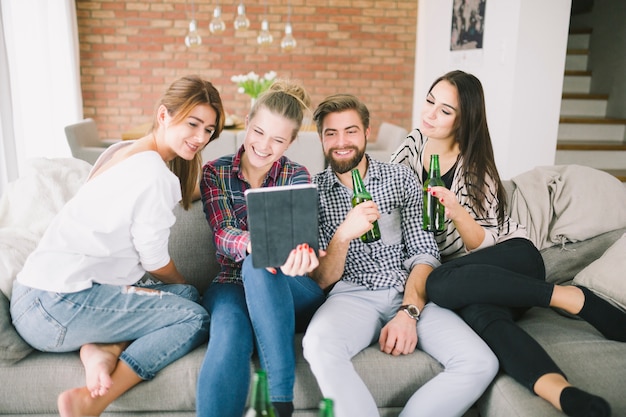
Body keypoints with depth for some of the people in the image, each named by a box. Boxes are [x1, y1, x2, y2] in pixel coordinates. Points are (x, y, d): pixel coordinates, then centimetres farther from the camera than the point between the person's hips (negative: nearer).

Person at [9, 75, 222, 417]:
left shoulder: (124, 151, 12)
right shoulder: (154, 175, -16)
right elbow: (156, 264, -8)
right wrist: (183, 286, 13)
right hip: (56, 308, -9)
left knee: (187, 294, 6)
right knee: (194, 317, -9)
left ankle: (100, 347, -7)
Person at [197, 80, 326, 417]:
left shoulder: (296, 176, 3)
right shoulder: (215, 172, 4)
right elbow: (223, 234, -10)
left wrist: (299, 254, -41)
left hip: (291, 292, 0)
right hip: (232, 284, 0)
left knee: (256, 264, -36)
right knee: (229, 341, -35)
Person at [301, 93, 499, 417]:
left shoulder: (401, 178, 11)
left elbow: (424, 252, 4)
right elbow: (321, 281, 1)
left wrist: (408, 313, -14)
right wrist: (343, 235, -20)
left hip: (410, 293, 3)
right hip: (352, 295, -2)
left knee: (480, 363, -21)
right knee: (318, 345, -36)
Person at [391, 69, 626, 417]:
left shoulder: (475, 167, -7)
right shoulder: (413, 145, 5)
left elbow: (481, 243, -11)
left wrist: (457, 212, -30)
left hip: (513, 258, -2)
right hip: (469, 274, 2)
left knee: (439, 285, -36)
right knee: (483, 315, -35)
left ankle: (573, 299, -26)